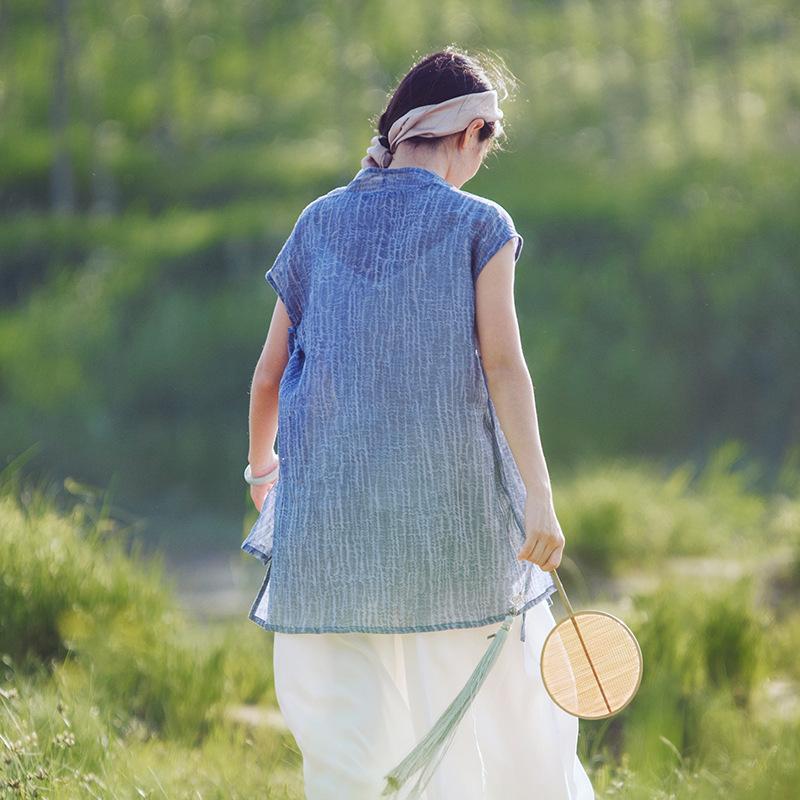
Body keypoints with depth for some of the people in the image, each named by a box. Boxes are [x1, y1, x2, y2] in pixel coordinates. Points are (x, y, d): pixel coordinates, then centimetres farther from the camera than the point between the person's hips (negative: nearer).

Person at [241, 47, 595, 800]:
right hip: (452, 504, -2)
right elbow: (504, 368, -10)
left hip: (330, 499, 2)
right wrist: (538, 499, -11)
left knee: (342, 738, 5)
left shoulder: (319, 223, 7)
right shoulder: (480, 226, -2)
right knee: (509, 704, 11)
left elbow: (268, 375, 10)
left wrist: (261, 467, 28)